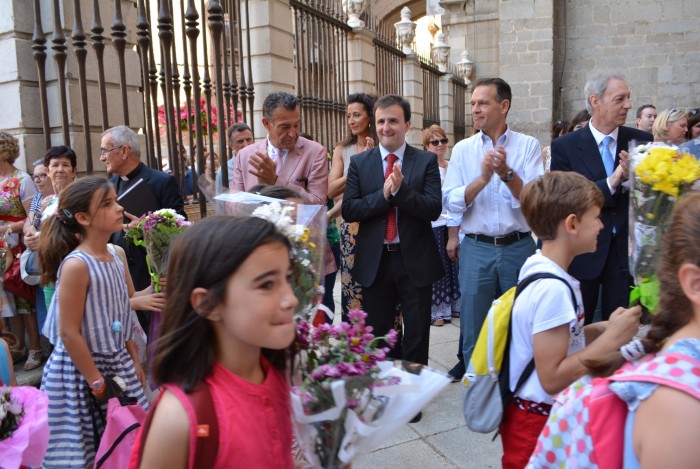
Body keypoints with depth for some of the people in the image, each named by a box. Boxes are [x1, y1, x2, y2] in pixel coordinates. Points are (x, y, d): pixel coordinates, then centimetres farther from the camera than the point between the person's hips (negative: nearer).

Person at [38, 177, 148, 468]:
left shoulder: (117, 255, 2)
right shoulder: (76, 265, -21)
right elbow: (69, 334, -20)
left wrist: (134, 361, 12)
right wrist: (97, 383, -15)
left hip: (119, 363, 7)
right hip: (80, 370, -7)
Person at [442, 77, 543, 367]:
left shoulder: (528, 145, 0)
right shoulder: (462, 149, 4)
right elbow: (450, 201, -5)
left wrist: (506, 173, -25)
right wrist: (483, 179, -19)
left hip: (518, 247, -1)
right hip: (476, 248, 1)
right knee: (473, 332, 9)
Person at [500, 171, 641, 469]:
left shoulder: (538, 266, 1)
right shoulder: (552, 289, -27)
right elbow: (552, 378, -25)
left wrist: (604, 328, -1)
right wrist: (611, 339, -20)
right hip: (538, 419, -8)